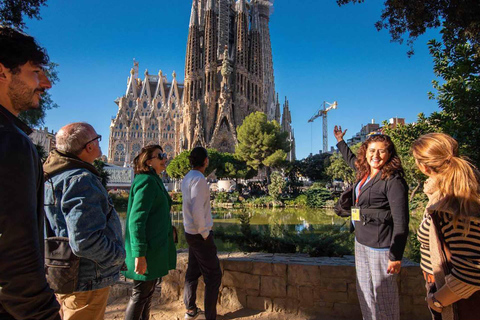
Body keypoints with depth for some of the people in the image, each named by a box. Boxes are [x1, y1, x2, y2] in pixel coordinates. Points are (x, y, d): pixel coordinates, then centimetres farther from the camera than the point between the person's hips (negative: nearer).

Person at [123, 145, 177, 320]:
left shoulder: (154, 181, 13)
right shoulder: (147, 181, -18)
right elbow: (136, 220, -23)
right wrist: (139, 254, -26)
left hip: (154, 248, 10)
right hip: (147, 251, -10)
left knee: (148, 293, 20)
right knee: (141, 294, 3)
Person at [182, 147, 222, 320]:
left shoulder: (188, 178, 8)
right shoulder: (199, 179, -20)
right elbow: (197, 211, -26)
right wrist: (204, 233, -16)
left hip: (191, 233, 9)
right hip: (200, 235, -9)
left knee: (193, 271, 17)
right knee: (213, 276, 1)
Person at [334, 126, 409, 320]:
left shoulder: (393, 181, -15)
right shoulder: (364, 173, 7)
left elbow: (401, 222, -17)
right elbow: (351, 159, 31)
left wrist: (396, 256, -18)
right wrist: (340, 141, 43)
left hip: (381, 247, -8)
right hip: (361, 242, 8)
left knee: (383, 296, 3)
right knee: (364, 293, 18)